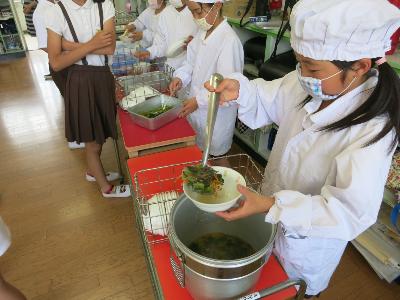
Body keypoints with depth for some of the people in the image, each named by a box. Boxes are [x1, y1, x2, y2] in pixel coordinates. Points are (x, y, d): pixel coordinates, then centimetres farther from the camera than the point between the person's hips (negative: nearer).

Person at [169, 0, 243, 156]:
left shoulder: (229, 41, -23)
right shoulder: (203, 33, 2)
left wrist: (199, 101, -24)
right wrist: (180, 77, -6)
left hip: (216, 113, -7)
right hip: (197, 108, 7)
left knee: (215, 156, 13)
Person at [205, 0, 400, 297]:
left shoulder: (373, 130, -34)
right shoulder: (309, 85, -18)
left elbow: (350, 212, -34)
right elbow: (267, 100, -3)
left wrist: (271, 206, -43)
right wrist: (240, 89, -25)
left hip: (308, 236, -4)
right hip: (275, 207, 5)